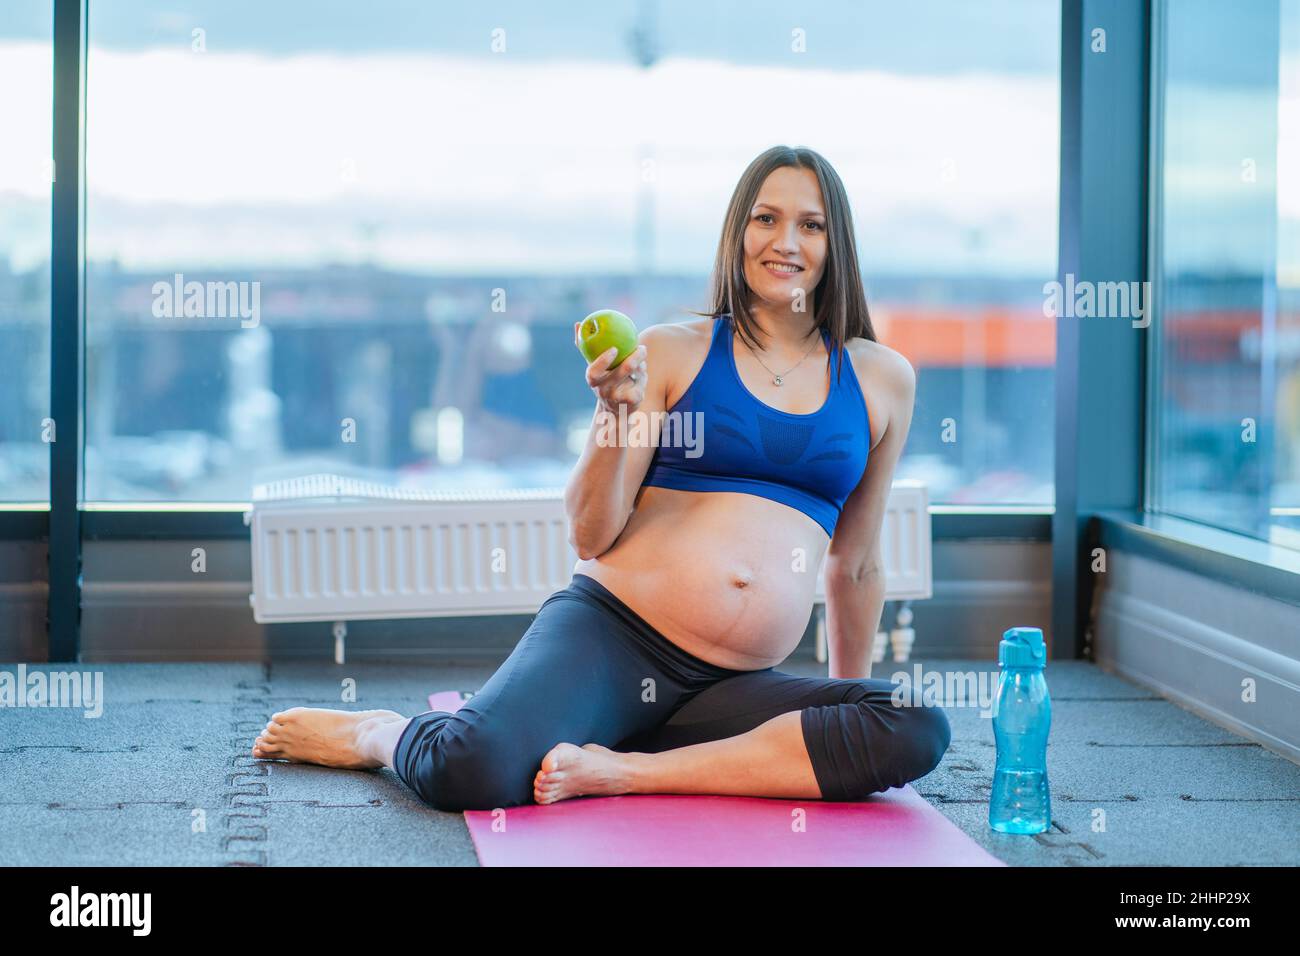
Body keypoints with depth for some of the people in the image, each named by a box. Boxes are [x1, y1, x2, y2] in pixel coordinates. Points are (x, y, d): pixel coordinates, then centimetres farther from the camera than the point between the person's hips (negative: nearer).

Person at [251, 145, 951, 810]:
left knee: (917, 732, -26)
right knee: (472, 771, -32)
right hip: (607, 635, -3)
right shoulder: (671, 351, 5)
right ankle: (374, 732, 7)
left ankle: (626, 770, -20)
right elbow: (591, 538, 2)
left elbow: (855, 566, 22)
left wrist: (852, 703, 26)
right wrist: (616, 416, -14)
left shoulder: (881, 380, 12)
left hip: (728, 687, 3)